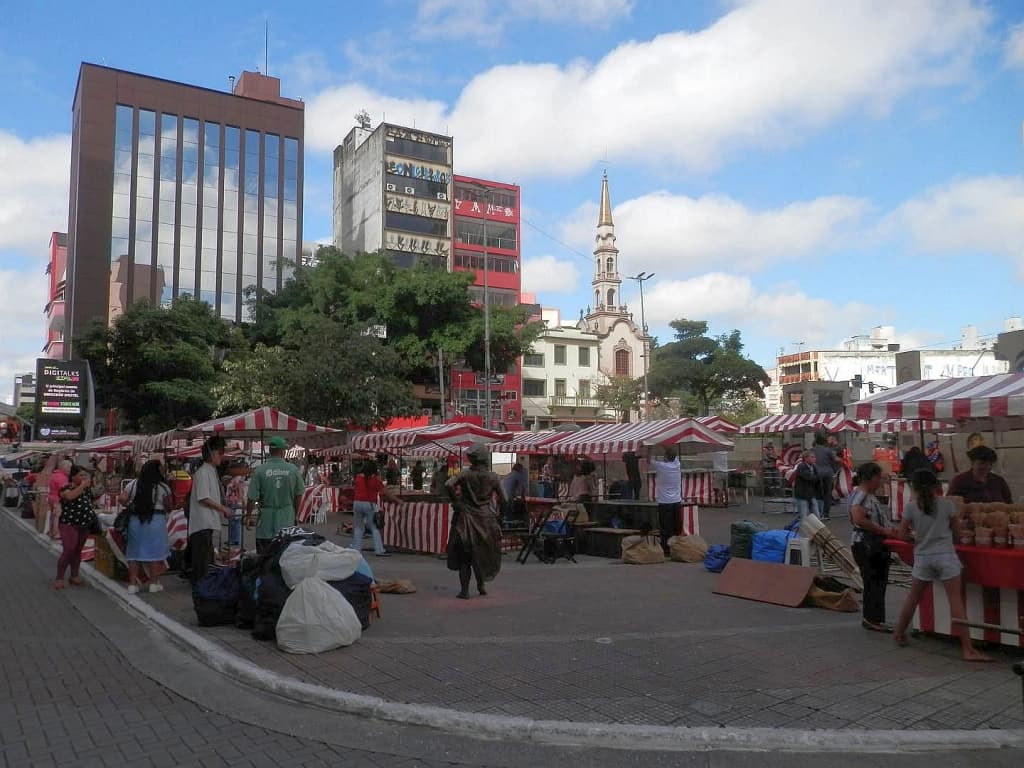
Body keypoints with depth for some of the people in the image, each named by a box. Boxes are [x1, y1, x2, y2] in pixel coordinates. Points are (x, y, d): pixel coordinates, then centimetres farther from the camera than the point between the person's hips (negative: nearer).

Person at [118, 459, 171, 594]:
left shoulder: (134, 484, 1)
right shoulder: (163, 487, -6)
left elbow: (121, 499, -5)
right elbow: (168, 505, 1)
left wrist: (131, 505, 13)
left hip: (136, 520, 3)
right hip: (156, 521, -3)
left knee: (134, 552, 10)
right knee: (155, 552, 6)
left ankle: (132, 585, 11)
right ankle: (154, 583, 11)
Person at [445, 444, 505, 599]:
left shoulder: (465, 474, -8)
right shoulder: (492, 477, -2)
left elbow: (448, 485, -24)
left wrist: (455, 501, -11)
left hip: (466, 518, -2)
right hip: (486, 518, 2)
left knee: (464, 555, 7)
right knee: (483, 552, 21)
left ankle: (464, 590, 5)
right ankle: (481, 585, 28)